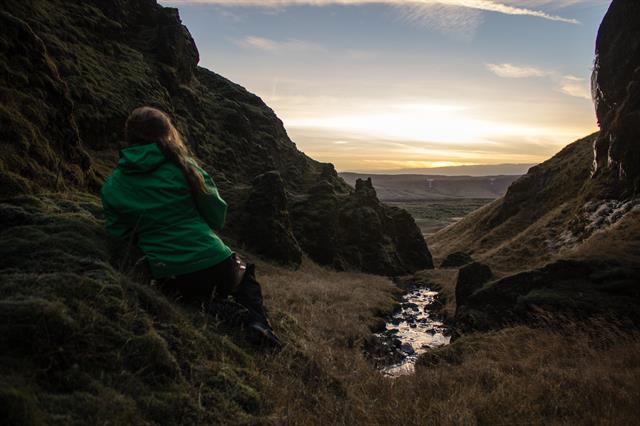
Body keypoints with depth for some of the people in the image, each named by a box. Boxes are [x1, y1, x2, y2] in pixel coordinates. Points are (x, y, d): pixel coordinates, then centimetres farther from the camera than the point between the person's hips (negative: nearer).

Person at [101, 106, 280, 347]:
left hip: (170, 282, 3)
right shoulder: (182, 165, -5)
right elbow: (217, 216, -1)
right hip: (215, 267, -2)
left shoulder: (111, 187, 3)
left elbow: (120, 235, 8)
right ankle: (255, 318, 4)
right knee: (244, 273, 32)